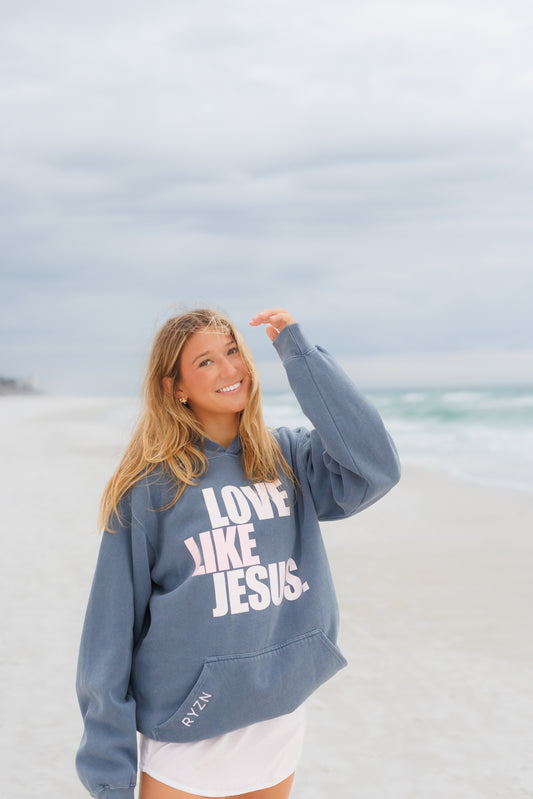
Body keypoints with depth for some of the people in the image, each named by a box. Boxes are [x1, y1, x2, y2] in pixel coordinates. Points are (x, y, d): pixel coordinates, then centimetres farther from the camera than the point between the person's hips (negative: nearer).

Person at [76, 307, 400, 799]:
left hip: (281, 719, 4)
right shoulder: (150, 485, -9)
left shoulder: (287, 458, 2)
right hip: (185, 740, -3)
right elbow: (113, 623, -8)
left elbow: (375, 468, -15)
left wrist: (300, 354, -13)